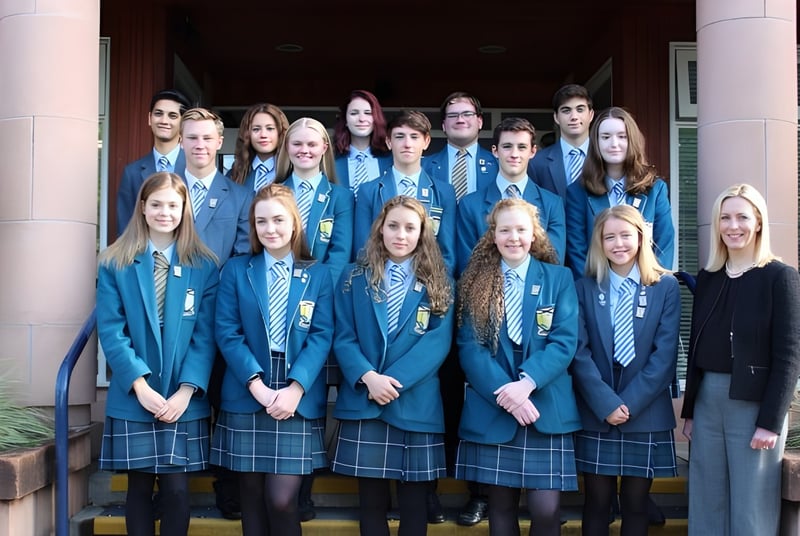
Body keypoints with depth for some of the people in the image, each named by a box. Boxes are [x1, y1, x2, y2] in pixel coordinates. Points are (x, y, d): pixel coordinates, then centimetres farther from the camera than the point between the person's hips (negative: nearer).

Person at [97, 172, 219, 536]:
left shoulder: (203, 266, 3)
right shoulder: (115, 264, 3)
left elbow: (205, 334, -2)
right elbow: (111, 331, -4)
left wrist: (187, 390, -12)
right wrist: (140, 386, -14)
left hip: (183, 401, 0)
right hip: (132, 399, 0)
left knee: (176, 489, 2)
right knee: (139, 487, 7)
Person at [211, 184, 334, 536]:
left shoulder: (318, 274, 6)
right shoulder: (236, 270, 5)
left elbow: (322, 336, -2)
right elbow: (227, 332, -2)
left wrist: (295, 388, -14)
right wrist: (258, 385, -13)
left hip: (298, 399, -1)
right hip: (246, 398, 1)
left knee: (281, 499, -6)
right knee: (252, 497, 7)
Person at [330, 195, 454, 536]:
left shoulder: (437, 282, 5)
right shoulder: (355, 278, 7)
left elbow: (439, 340, -7)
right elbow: (343, 338, 0)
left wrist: (393, 380, -17)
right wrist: (369, 377, -18)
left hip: (417, 404, 0)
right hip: (364, 401, 1)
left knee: (414, 504, 6)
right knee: (371, 503, 8)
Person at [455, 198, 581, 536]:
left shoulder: (559, 278, 6)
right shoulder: (475, 281, 6)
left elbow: (565, 340, -4)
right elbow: (469, 346, -3)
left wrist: (528, 382, -19)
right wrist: (505, 392, -16)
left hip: (546, 408, -1)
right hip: (491, 409, 1)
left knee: (546, 508, -5)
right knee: (501, 506, 8)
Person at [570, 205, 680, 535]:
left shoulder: (666, 287, 2)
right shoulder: (584, 288, 3)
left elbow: (665, 354, -5)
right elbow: (579, 352, -5)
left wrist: (630, 402, -13)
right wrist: (607, 403, -15)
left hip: (646, 415, 0)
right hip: (595, 415, 0)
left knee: (635, 504, 9)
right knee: (597, 503, 7)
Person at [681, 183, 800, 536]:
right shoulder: (707, 278, 11)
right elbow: (696, 349, 12)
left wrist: (771, 421, -14)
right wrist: (689, 410, 9)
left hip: (755, 404, -5)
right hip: (707, 401, 5)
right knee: (706, 506, 9)